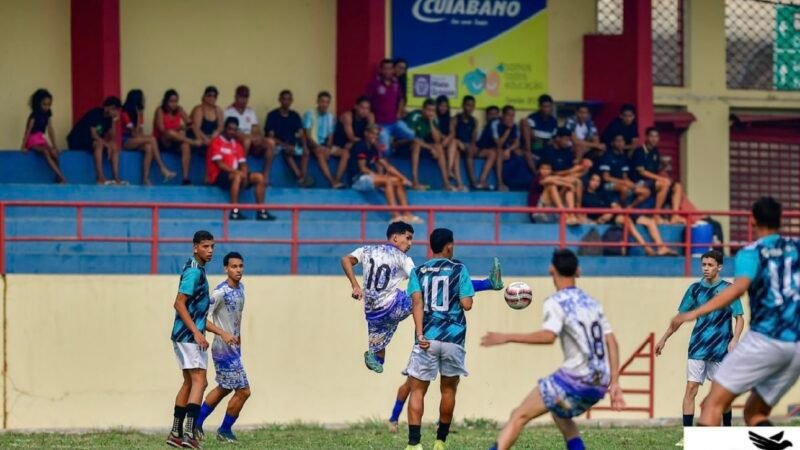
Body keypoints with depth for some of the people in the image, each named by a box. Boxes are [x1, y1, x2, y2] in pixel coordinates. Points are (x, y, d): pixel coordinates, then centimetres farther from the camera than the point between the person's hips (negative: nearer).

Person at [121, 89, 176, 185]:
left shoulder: (139, 112, 12)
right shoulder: (124, 114, -11)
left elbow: (140, 133, 5)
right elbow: (135, 134, -16)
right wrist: (139, 117, -15)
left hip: (136, 141, 7)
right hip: (125, 142, -7)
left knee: (148, 147, -29)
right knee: (152, 139, -27)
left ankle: (146, 179, -37)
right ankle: (163, 169, -27)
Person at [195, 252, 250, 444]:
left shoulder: (240, 287, 6)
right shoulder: (221, 292, -21)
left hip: (234, 348, 10)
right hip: (225, 350, -10)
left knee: (224, 389, 23)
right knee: (243, 391, -5)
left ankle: (197, 422, 32)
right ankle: (224, 431, 12)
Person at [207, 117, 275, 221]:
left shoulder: (237, 145, 17)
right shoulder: (217, 142, -6)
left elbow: (243, 164, 13)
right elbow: (219, 164, -16)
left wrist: (244, 173, -10)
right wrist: (236, 171, -24)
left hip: (234, 174, 8)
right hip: (219, 176, -8)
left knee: (259, 177, -6)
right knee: (238, 176, -37)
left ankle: (261, 212, -9)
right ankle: (234, 212, -44)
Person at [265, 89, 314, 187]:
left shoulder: (295, 116, 10)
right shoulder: (273, 115, -4)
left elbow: (301, 133, 2)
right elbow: (271, 137, -10)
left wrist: (304, 145, -19)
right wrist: (286, 146, -22)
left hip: (293, 145, 5)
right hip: (278, 146, -5)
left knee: (305, 152, -22)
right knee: (287, 152, -35)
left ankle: (304, 177, -36)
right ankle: (300, 177, -43)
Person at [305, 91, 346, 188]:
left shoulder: (330, 117, 10)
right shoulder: (309, 114, -5)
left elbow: (330, 136, 9)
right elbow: (307, 135, -11)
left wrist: (328, 148, -11)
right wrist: (318, 147, -22)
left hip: (326, 146, 6)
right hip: (313, 145, -6)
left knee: (345, 152, -14)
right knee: (320, 153, -38)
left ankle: (337, 180, -28)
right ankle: (332, 183, -45)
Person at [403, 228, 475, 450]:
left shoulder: (419, 272, 7)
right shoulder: (459, 269, 2)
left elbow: (417, 302, -6)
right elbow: (466, 304, -4)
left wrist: (420, 334, -12)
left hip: (428, 338, 0)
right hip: (453, 338, 0)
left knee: (417, 389, 2)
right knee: (448, 389, 17)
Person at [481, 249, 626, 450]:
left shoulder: (556, 302, -4)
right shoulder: (592, 302, 18)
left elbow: (548, 336, -22)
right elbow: (612, 342, 14)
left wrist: (507, 337, -17)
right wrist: (614, 382, 14)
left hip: (575, 379, -7)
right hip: (599, 385, 7)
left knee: (519, 416, -4)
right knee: (559, 414, 32)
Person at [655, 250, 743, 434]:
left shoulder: (728, 289, -2)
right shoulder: (696, 288, 4)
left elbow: (739, 318, -2)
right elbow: (681, 316, 12)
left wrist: (734, 340, -18)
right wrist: (664, 339, 12)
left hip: (721, 350, -1)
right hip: (698, 348, 1)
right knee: (691, 388, -9)